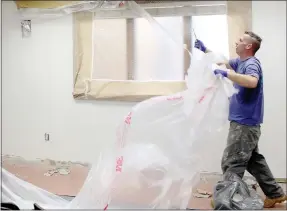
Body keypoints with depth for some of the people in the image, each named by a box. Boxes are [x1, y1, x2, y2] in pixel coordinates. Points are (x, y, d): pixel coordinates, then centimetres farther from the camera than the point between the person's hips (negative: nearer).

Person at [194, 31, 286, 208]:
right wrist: (205, 50, 24)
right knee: (253, 160, 16)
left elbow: (252, 82, -36)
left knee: (231, 162, -5)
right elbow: (223, 61, 28)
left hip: (245, 123, -10)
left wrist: (226, 74, -33)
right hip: (244, 122, 10)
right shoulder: (240, 62, 13)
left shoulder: (252, 64, -15)